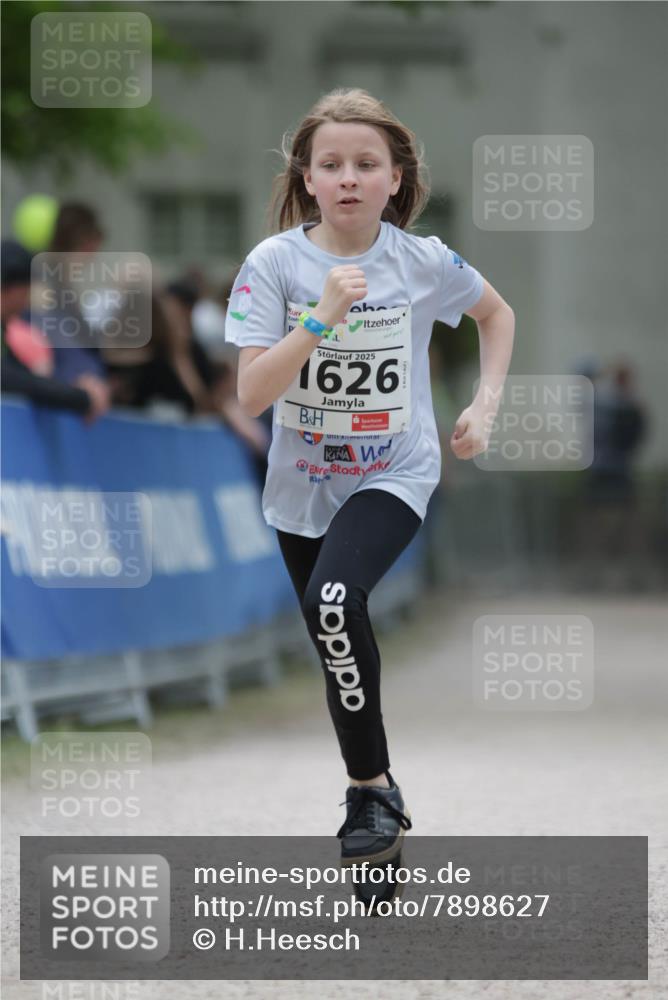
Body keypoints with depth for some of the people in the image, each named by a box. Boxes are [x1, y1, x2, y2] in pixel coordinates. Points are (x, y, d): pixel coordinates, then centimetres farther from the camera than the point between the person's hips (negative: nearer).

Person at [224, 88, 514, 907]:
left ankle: (372, 787, -17)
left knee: (334, 600, -29)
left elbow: (497, 314, 12)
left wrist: (486, 405, 2)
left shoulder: (423, 262, -10)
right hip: (303, 483, 3)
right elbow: (251, 395, -19)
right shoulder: (275, 263, -12)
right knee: (334, 648, 13)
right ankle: (372, 794, 32)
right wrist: (321, 317, -27)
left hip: (394, 476, -3)